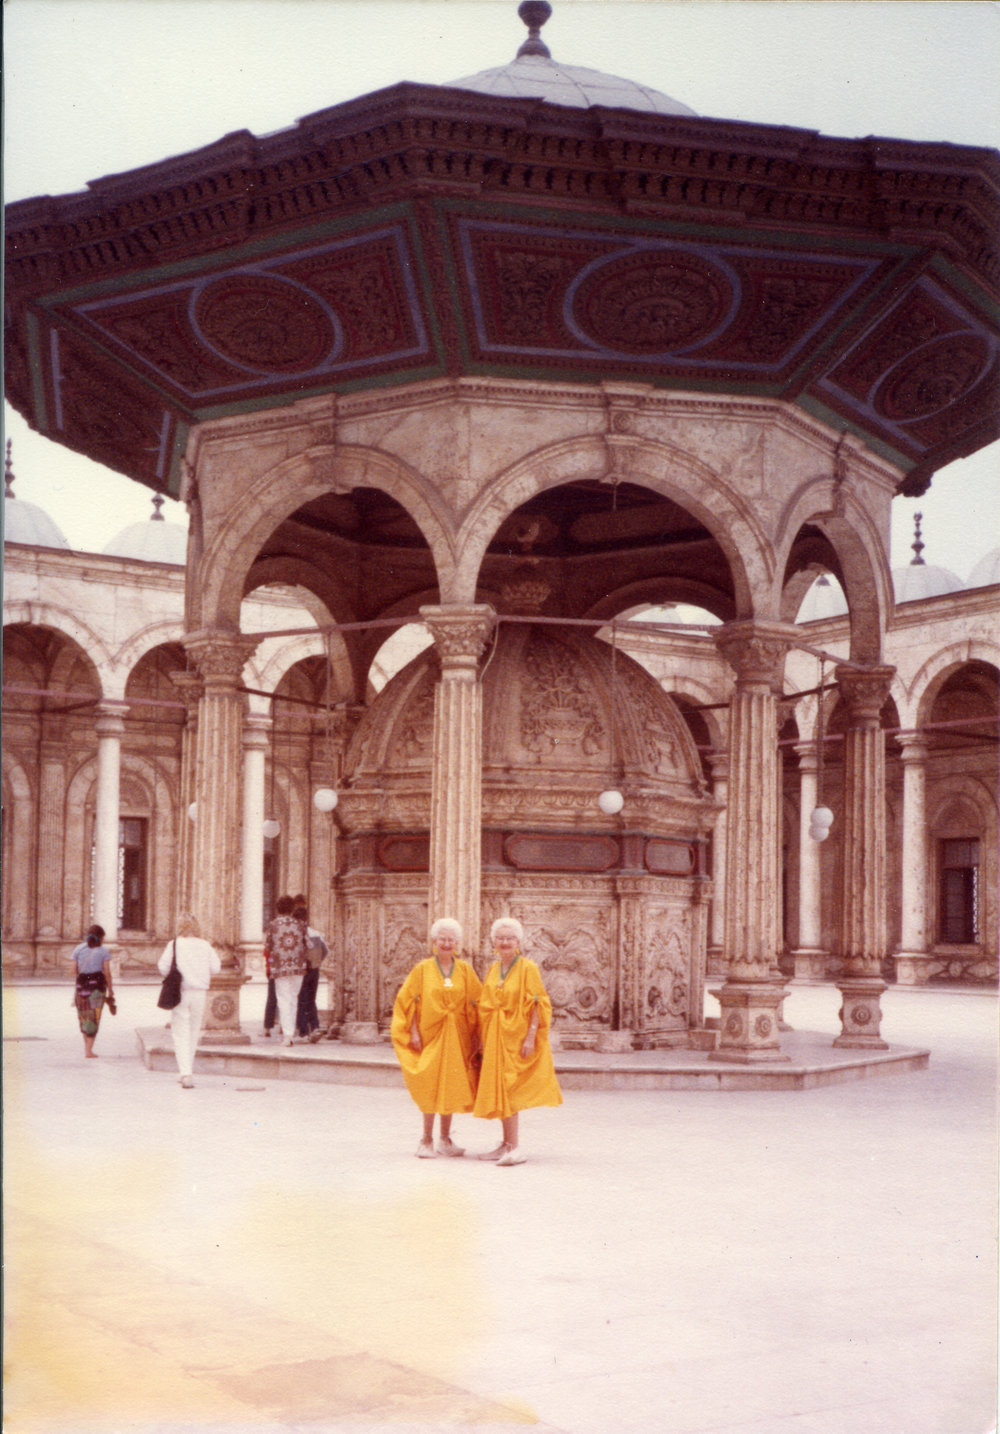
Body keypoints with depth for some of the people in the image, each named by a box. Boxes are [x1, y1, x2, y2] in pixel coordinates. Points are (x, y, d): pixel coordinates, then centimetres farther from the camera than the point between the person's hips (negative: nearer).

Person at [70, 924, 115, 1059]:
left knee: (83, 1016, 16)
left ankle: (86, 1046, 25)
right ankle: (89, 1050, -1)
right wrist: (111, 991, 2)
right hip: (97, 985, -3)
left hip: (81, 983, 3)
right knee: (94, 1018, 2)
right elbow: (107, 973, -4)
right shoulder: (103, 950, 0)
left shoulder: (78, 949, 8)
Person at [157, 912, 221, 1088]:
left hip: (180, 993, -3)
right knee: (193, 1033, 16)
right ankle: (187, 1072, 25)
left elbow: (163, 968, -6)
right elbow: (215, 969, 4)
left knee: (181, 1034, 0)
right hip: (200, 993, 3)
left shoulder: (173, 945, -7)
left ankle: (185, 1072, -15)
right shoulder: (205, 946, 0)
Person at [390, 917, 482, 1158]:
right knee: (431, 1086, -5)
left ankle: (445, 1139, 16)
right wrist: (413, 1032, -7)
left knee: (450, 1086, 5)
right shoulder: (422, 969, 1)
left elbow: (476, 1004, 8)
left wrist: (475, 1034, 1)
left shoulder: (465, 970, 6)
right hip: (430, 1034, -2)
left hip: (456, 1036, 2)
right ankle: (426, 1140, 4)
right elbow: (410, 1001, 0)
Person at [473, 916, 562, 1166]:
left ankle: (514, 1149, -14)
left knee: (506, 1089, -14)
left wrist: (531, 1036, -18)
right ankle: (507, 1145, 16)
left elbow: (537, 1004, -11)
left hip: (515, 1037, -6)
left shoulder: (528, 968, -7)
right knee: (499, 1090, 8)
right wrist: (482, 1039, 11)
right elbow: (485, 1005, 15)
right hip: (494, 1039, 6)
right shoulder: (493, 969, 11)